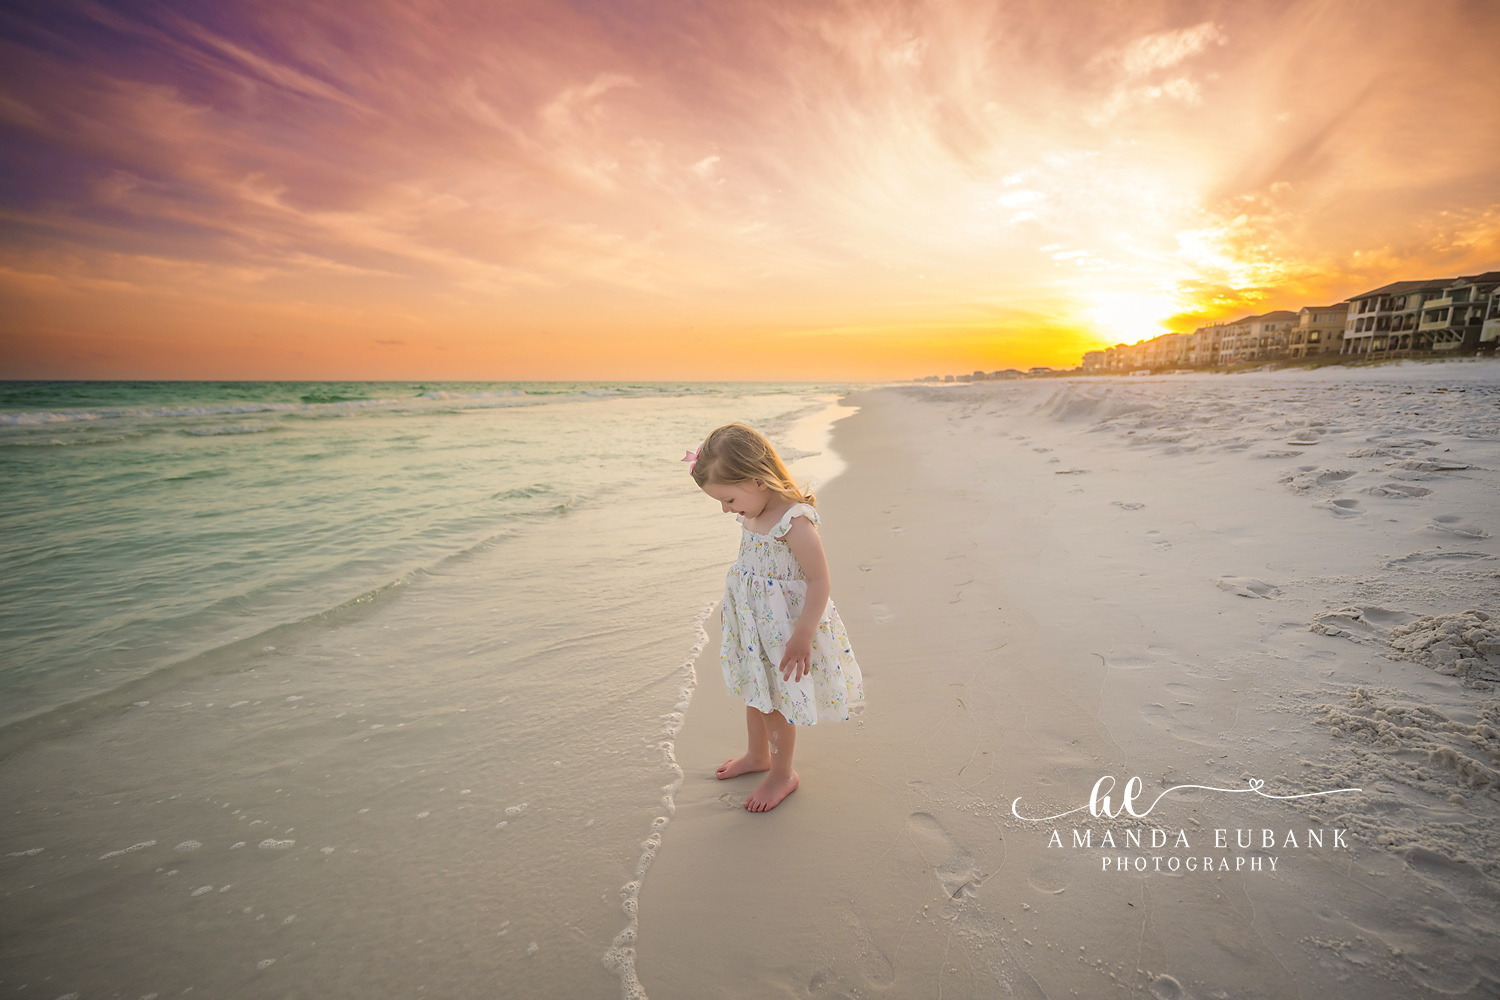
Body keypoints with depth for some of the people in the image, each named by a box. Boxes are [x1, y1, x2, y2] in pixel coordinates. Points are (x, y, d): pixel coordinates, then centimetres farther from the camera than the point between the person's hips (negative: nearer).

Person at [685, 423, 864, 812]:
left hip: (786, 627, -8)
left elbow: (820, 582, -27)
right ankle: (758, 754, 50)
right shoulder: (754, 513, -3)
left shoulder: (795, 522, -29)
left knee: (775, 702, 9)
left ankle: (782, 774, 34)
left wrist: (802, 637, -28)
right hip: (755, 623, 9)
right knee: (754, 692, 24)